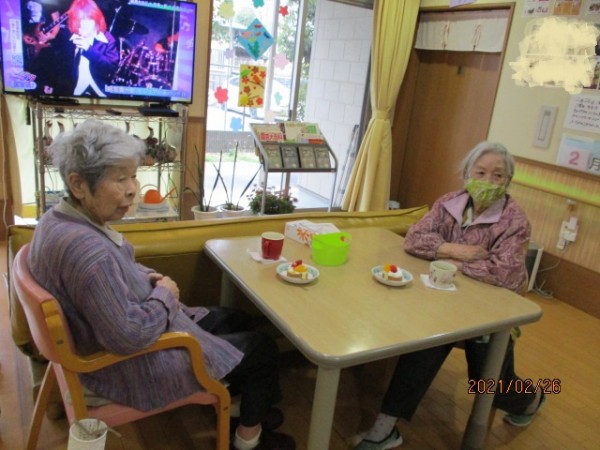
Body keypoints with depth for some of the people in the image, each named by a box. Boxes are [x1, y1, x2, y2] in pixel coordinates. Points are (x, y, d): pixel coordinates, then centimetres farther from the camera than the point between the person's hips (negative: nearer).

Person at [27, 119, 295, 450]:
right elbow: (129, 335, -34)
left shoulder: (60, 217, -4)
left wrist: (146, 277, -2)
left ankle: (233, 400, 39)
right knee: (262, 348, 4)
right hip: (134, 365, -9)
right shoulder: (85, 248, -36)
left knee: (238, 320, 21)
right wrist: (164, 294, -17)